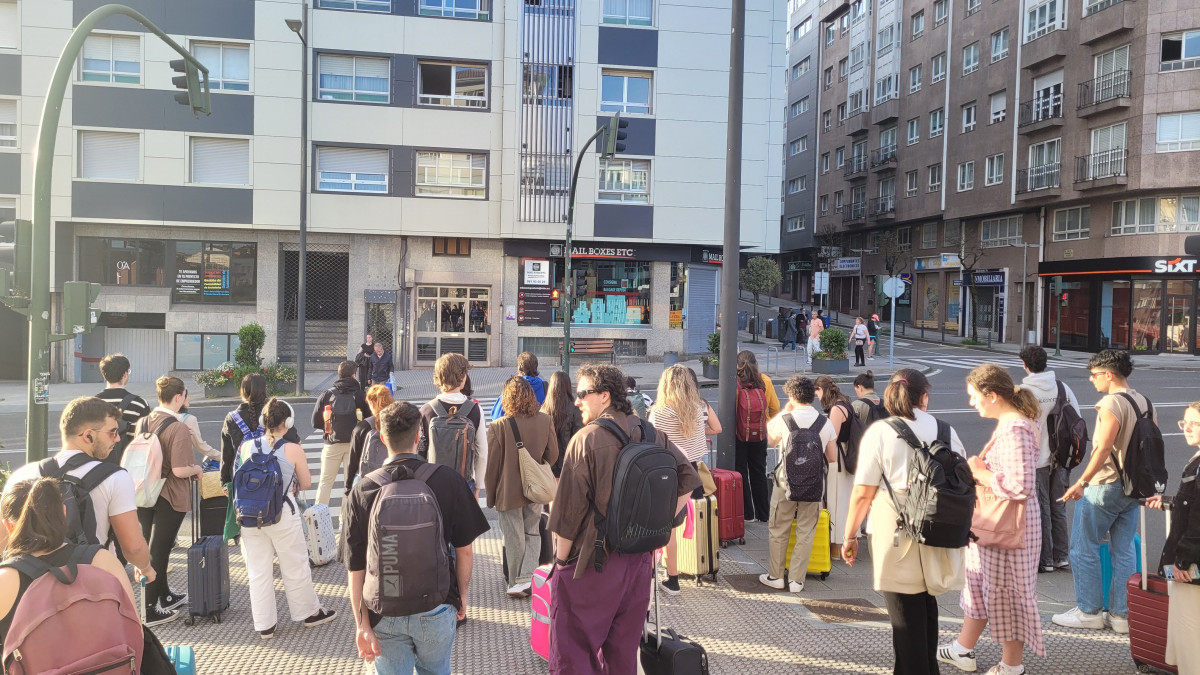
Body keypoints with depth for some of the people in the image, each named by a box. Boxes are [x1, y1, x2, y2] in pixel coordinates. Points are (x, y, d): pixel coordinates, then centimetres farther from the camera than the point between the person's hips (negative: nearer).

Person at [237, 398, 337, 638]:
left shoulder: (246, 447, -1)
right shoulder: (293, 450, -10)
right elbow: (305, 484, 1)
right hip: (283, 515, -3)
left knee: (258, 571, 12)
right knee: (296, 567, 14)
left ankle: (264, 625, 20)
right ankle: (309, 612, 30)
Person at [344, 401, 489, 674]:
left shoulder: (362, 490, -9)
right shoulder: (448, 480, -11)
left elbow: (355, 567, -8)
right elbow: (464, 551, -3)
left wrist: (362, 625, -3)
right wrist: (462, 595, 12)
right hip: (437, 609, 0)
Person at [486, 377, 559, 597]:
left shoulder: (498, 426, -18)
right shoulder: (545, 421, -8)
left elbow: (492, 465, -11)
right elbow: (553, 455, 3)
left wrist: (491, 495, 3)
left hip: (509, 492, -3)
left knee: (514, 540, 10)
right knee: (532, 534, 17)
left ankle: (515, 583, 22)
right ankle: (526, 578, 3)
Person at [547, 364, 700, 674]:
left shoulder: (586, 440, -16)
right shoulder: (653, 434, 0)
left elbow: (569, 510, -15)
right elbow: (688, 480, 4)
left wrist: (560, 558, -4)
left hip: (591, 563, -6)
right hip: (639, 560, 6)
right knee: (624, 649, 19)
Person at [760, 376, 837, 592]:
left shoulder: (783, 419, -10)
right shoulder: (825, 423, -2)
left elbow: (769, 438, 11)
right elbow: (832, 457, 3)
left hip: (786, 483, -2)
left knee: (778, 531, 13)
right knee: (805, 533, 10)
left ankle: (775, 576, 21)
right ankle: (796, 580, 13)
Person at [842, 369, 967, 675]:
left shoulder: (879, 433, -8)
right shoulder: (947, 432, 3)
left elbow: (863, 493, -11)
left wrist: (849, 535, 0)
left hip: (896, 537, -4)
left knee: (905, 614, 6)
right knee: (926, 606, 22)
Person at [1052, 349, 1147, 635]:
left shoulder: (1111, 403, -16)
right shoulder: (1146, 404, 9)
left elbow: (1103, 449, -22)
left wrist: (1081, 482, -19)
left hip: (1104, 486, -8)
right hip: (1133, 488, 8)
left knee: (1084, 548, 3)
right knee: (1124, 551, 12)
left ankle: (1089, 611, 9)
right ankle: (1122, 614, 16)